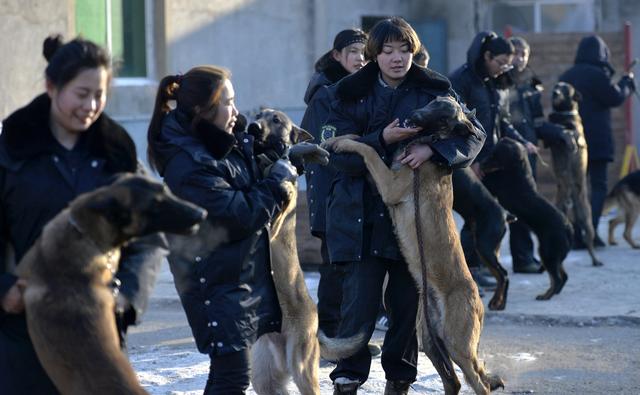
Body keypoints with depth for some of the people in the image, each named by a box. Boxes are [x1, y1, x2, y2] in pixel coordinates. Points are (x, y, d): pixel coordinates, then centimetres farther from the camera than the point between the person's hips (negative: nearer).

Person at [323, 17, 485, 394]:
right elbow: (338, 154, -8)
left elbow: (473, 134, -5)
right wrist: (382, 140, -22)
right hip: (364, 214, -1)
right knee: (360, 298, -7)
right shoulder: (352, 94, -1)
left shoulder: (434, 91, 1)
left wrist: (433, 149, -23)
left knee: (407, 299, 8)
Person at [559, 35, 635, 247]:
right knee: (599, 186, 0)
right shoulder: (597, 74, -14)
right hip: (596, 140, -6)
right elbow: (616, 97, -10)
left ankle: (576, 232, 7)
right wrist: (627, 81, 6)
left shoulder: (566, 76, 9)